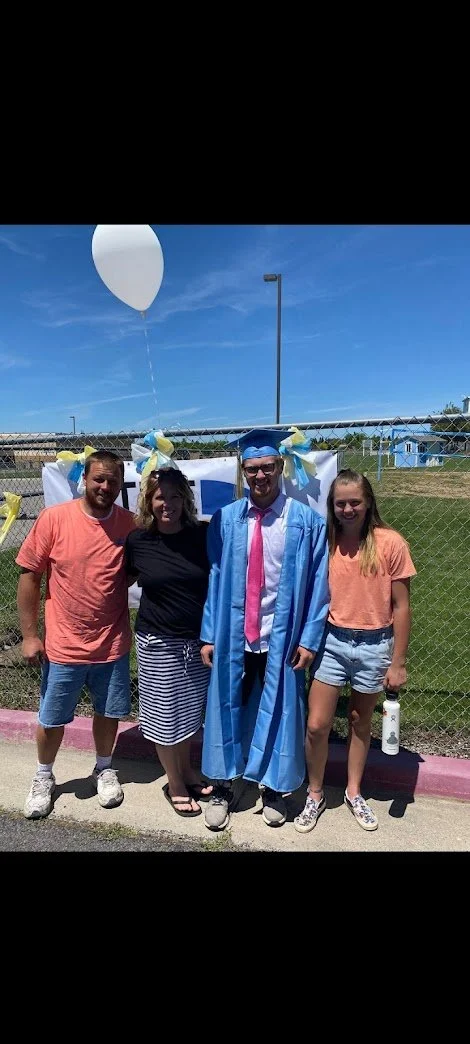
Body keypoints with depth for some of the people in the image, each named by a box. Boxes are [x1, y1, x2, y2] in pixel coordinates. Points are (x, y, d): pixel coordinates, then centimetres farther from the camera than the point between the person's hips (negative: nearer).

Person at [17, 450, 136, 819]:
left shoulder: (130, 524, -7)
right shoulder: (54, 518, -13)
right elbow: (29, 576, -6)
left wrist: (110, 590, -9)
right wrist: (29, 635, -6)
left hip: (113, 644, 2)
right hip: (63, 645, -1)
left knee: (108, 712, 19)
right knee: (51, 719, 15)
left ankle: (104, 769, 45)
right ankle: (44, 777, 43)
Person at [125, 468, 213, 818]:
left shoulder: (204, 534, -8)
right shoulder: (137, 540, -7)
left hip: (200, 639, 1)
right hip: (158, 642, -1)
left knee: (191, 710, 17)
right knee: (166, 715, 11)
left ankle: (188, 771, 41)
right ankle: (174, 783, 33)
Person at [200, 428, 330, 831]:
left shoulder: (307, 521, -6)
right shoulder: (225, 520, -2)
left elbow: (318, 583, -5)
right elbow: (213, 579, 1)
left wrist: (309, 638, -7)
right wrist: (209, 635, -1)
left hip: (282, 637, -1)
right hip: (233, 635, 1)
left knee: (278, 713, 14)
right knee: (227, 709, 13)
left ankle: (274, 787, 37)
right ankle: (223, 786, 34)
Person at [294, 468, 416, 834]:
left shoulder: (391, 543, -11)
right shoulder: (325, 543, -3)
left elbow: (401, 607, -7)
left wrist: (398, 663, -6)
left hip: (374, 644, -1)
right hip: (332, 641, 2)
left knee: (360, 722, 17)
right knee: (316, 725, 3)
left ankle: (354, 792, 40)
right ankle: (315, 795, 28)